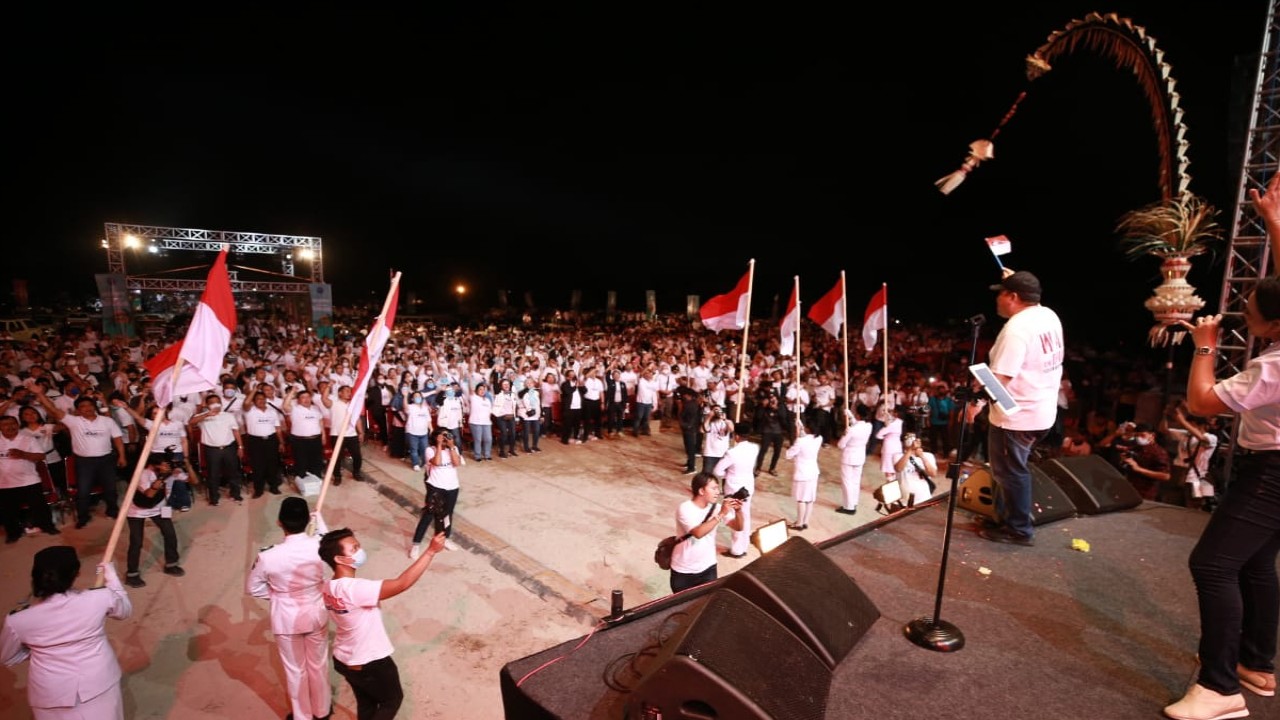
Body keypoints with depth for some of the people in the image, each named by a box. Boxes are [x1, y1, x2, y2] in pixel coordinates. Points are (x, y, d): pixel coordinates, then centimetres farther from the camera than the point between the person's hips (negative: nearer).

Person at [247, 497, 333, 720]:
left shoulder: (267, 556, -28)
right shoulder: (318, 545, -25)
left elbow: (252, 588, -9)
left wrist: (277, 595, 6)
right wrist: (318, 519, 13)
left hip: (287, 620, -2)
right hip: (316, 614, 2)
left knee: (295, 670, 22)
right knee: (319, 664, 25)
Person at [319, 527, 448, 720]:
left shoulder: (330, 587, -7)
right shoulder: (354, 588, -35)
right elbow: (401, 584, -41)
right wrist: (431, 551, -41)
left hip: (344, 659, 8)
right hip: (370, 664, -8)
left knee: (366, 703, 27)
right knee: (392, 699, 19)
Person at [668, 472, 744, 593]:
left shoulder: (715, 508, -5)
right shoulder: (685, 509, -21)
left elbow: (738, 527, -3)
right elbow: (698, 533, -34)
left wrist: (737, 511, -23)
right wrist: (721, 514, -34)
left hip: (708, 568, 4)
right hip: (683, 570, -4)